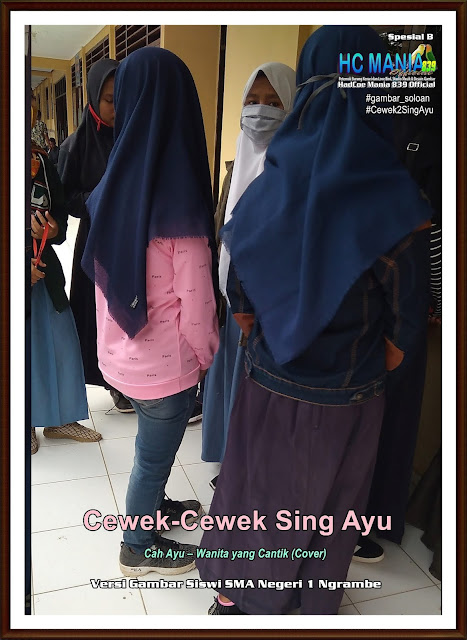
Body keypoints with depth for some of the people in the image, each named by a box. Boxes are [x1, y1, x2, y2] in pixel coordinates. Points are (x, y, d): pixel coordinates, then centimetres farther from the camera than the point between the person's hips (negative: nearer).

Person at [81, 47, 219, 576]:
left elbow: (106, 279, 5)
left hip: (120, 351, 7)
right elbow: (195, 304, -20)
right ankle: (138, 548, 38)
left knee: (151, 446, 28)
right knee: (154, 455, 16)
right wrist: (207, 356, -2)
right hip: (166, 365, -6)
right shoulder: (180, 205, -23)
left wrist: (118, 341, 17)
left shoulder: (110, 190, -3)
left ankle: (151, 507, 52)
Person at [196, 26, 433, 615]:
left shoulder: (263, 190, -10)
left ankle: (233, 593, 46)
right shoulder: (398, 204, -20)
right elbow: (405, 324, -11)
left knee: (255, 489, 23)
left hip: (266, 387, 3)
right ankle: (313, 606, 46)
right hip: (345, 402, -2)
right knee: (326, 507, 21)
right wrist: (363, 378, 6)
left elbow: (239, 299, -1)